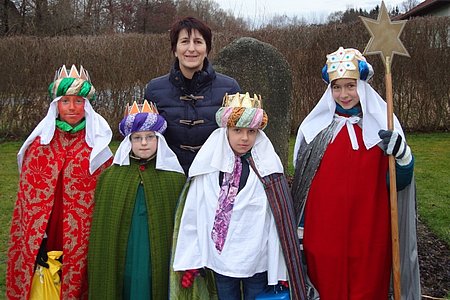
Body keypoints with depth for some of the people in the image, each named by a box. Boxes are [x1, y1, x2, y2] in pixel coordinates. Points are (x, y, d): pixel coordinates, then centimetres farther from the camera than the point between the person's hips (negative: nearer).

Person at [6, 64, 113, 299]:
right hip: (40, 242, 1)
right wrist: (35, 244, -3)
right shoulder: (39, 144, 3)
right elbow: (26, 196, 2)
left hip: (80, 239, -1)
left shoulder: (98, 147, 1)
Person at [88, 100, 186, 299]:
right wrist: (99, 267, 5)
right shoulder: (109, 176, 4)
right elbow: (100, 226, 7)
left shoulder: (174, 178, 0)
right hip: (120, 262, 1)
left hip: (159, 261, -1)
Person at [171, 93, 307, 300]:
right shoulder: (208, 165, -4)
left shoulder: (267, 166, -9)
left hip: (258, 260, -2)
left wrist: (281, 269, -7)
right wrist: (190, 260, 3)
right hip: (220, 258, 2)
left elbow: (280, 217, -8)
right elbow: (193, 214, 0)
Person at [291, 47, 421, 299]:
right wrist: (300, 231, 7)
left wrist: (403, 154, -23)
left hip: (369, 231, 0)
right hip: (324, 230, 0)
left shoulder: (382, 125, 0)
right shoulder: (315, 126, 0)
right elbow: (302, 181, 5)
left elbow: (399, 182, -3)